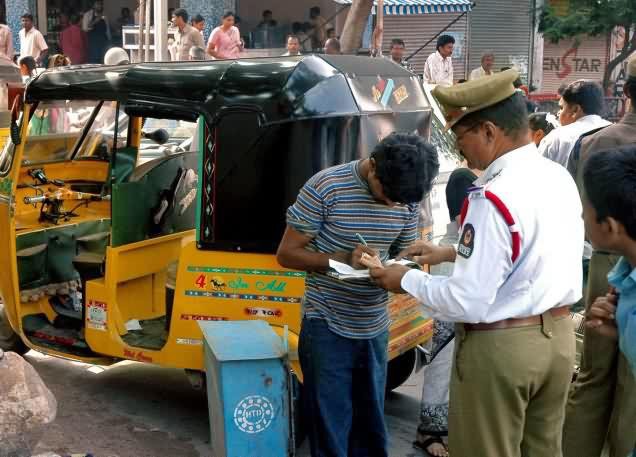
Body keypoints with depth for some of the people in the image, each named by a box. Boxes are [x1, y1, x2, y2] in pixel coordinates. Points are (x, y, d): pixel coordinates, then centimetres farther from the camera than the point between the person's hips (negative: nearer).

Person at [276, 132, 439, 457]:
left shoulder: (407, 200, -2)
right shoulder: (325, 187, -15)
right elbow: (286, 254, -10)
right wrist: (345, 259, -24)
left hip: (375, 329, 4)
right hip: (327, 328, -4)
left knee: (372, 428, 15)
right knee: (329, 430, 2)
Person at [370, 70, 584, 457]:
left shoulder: (493, 199, -25)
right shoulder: (560, 178, 2)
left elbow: (469, 302, -23)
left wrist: (407, 280, -8)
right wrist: (450, 254, 15)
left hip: (502, 349, -8)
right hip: (558, 336, 8)